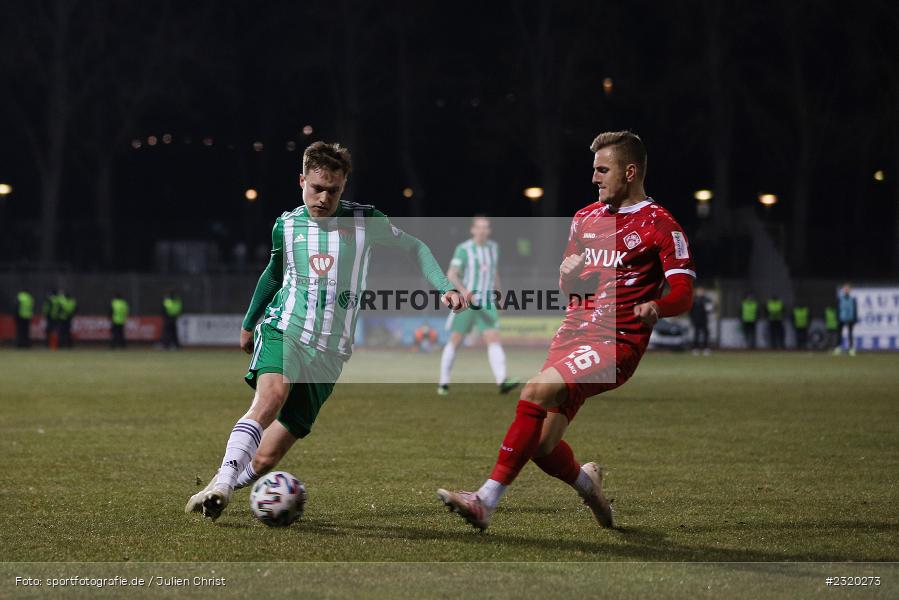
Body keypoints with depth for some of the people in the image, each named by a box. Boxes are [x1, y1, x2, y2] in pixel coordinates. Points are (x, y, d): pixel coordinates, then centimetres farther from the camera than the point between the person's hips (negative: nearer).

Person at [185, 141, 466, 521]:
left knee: (267, 457, -6)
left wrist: (444, 287, 2)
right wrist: (248, 323, 38)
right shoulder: (286, 225, 8)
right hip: (284, 330, 0)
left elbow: (413, 247, 16)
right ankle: (222, 483, -41)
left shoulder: (364, 221, 2)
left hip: (329, 351, 0)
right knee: (271, 394, -34)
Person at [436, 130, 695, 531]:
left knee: (536, 392, -27)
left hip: (617, 343, -7)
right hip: (573, 333, 7)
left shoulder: (660, 225, -3)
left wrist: (656, 308, -32)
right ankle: (587, 483, 32)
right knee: (541, 444, -2)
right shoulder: (585, 218, 17)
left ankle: (487, 501, -26)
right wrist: (568, 275, 0)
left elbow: (684, 293, -10)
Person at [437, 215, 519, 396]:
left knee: (494, 339, -12)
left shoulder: (493, 247, 9)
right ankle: (443, 382, 17)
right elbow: (451, 275, -13)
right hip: (465, 304, -4)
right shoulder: (463, 249, -8)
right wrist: (464, 291, -27)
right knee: (455, 341, 3)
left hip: (486, 305, 4)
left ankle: (502, 382, -25)